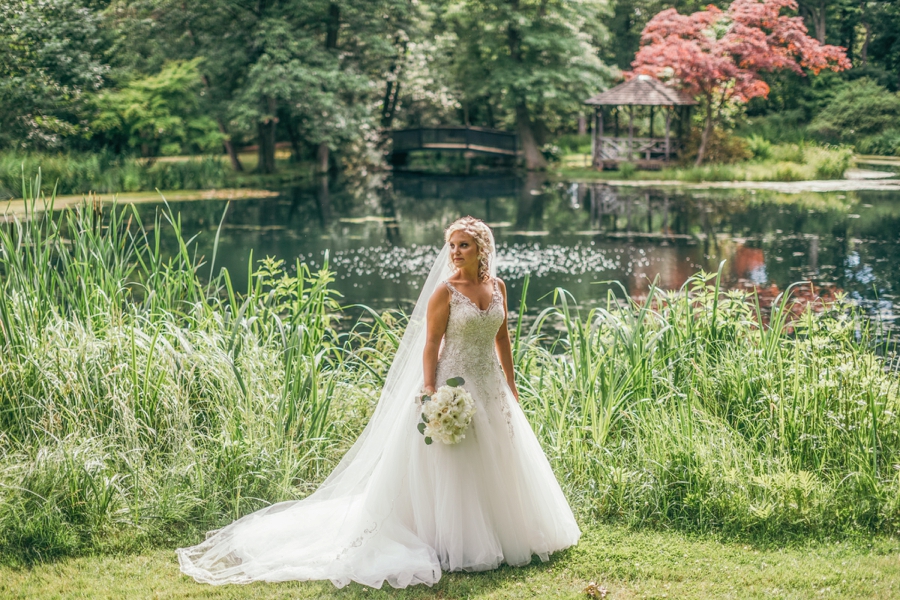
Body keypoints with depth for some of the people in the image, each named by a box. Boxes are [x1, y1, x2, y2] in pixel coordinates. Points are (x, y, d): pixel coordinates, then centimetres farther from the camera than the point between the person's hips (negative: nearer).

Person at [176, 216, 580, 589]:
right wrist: (431, 394, -19)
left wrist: (511, 385, 14)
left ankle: (500, 537, 27)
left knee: (498, 462, 13)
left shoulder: (497, 286, 5)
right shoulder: (444, 291, -10)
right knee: (452, 468, -2)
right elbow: (431, 346, -11)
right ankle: (456, 545, 8)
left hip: (492, 387, 6)